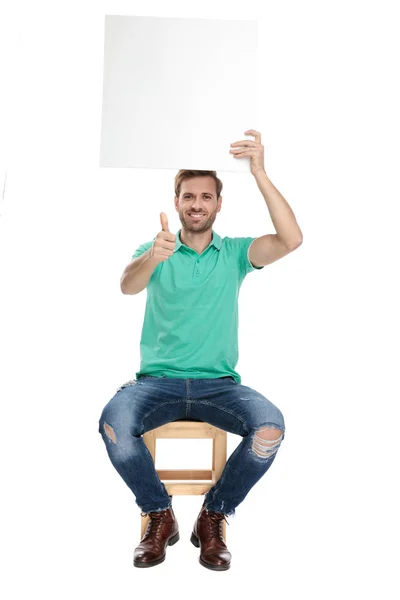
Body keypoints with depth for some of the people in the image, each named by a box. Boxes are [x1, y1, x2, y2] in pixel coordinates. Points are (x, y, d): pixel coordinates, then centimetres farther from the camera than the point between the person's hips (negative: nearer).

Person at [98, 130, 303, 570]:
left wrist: (259, 173, -17)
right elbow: (128, 286, -16)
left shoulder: (234, 253, 8)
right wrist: (151, 257, -39)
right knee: (113, 423, -30)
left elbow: (291, 240, -9)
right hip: (158, 380, 0)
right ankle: (159, 516, -2)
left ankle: (212, 517, -1)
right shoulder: (155, 250, 7)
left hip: (219, 383, 1)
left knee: (271, 428, -27)